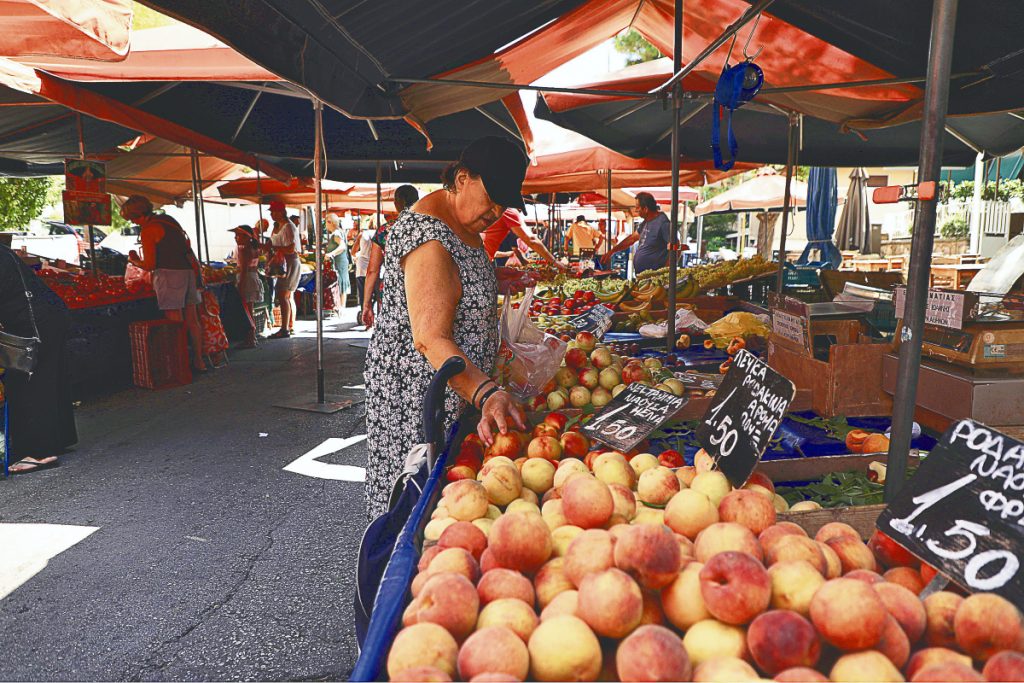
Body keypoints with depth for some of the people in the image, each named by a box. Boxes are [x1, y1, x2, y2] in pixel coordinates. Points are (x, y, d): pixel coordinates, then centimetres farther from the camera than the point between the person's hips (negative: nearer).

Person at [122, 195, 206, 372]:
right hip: (189, 271, 8)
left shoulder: (148, 230, -9)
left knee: (175, 323, -3)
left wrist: (134, 261, 10)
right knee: (192, 320, 11)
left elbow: (149, 265, -9)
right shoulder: (168, 219, 16)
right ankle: (198, 361, 18)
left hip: (170, 274, -8)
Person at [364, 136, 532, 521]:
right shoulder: (427, 237, -26)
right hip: (417, 386, -10)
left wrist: (497, 277, 11)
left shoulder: (463, 220, 7)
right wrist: (486, 394, -45)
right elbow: (431, 339, -34)